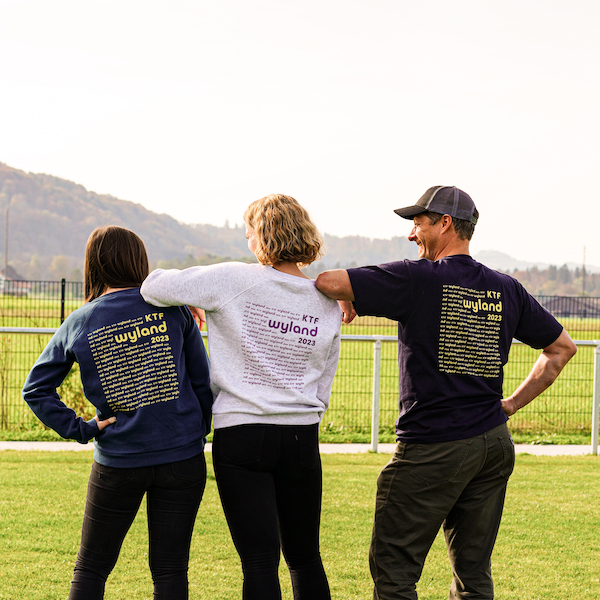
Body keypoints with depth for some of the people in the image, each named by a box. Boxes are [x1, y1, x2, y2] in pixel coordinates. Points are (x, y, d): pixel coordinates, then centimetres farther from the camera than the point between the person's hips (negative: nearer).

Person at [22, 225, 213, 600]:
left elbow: (36, 389, 2)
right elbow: (202, 379, 2)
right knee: (170, 570, 7)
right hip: (182, 456, 0)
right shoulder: (171, 307, -3)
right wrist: (201, 429, 13)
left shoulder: (78, 324, 1)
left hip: (118, 462, 0)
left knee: (91, 569, 13)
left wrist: (80, 429, 2)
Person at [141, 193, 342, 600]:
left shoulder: (234, 281, -9)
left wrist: (191, 304, 12)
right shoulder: (327, 303, 4)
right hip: (302, 437, 4)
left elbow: (155, 287, -7)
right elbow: (323, 384, 10)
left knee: (261, 562, -4)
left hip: (241, 435, -4)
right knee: (305, 558, 15)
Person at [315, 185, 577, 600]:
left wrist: (346, 298, 9)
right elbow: (562, 347, 17)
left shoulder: (418, 280, -10)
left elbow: (329, 282, -15)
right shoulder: (506, 290, 8)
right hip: (495, 446, 6)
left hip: (433, 446, -6)